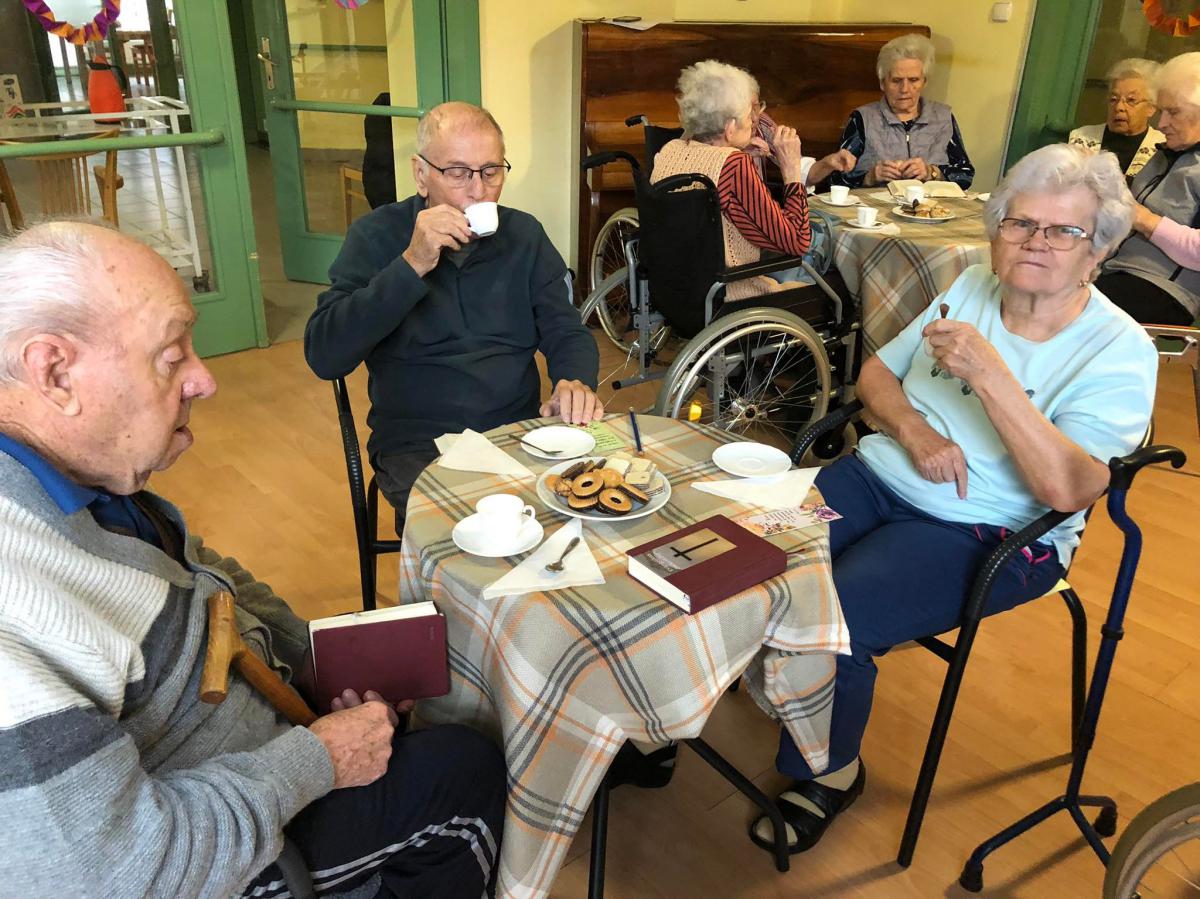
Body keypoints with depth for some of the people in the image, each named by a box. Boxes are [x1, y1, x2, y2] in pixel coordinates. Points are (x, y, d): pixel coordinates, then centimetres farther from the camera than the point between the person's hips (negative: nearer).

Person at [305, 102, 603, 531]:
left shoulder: (524, 234, 8)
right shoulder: (377, 236, -2)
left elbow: (566, 332, 10)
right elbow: (324, 356, -13)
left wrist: (576, 383, -15)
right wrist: (412, 265, -22)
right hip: (417, 446, -3)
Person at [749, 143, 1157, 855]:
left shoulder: (1121, 351, -9)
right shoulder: (971, 289, 8)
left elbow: (1067, 488, -23)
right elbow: (875, 373, 12)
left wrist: (989, 374, -30)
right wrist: (913, 428, -9)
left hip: (988, 533, -5)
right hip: (877, 477, 6)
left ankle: (831, 772, 4)